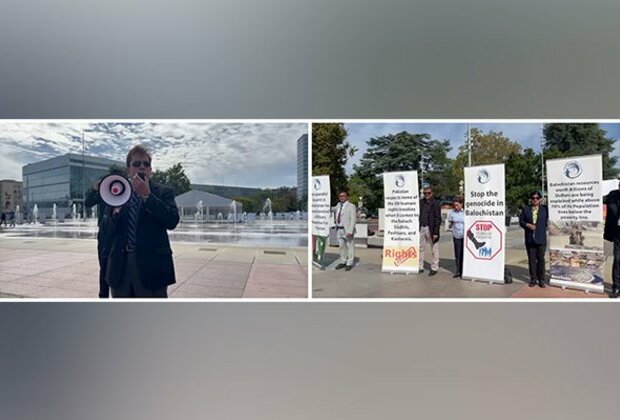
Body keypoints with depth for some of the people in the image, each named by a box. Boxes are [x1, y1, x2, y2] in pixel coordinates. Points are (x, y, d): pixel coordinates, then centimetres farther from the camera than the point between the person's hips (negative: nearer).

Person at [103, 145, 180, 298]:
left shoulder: (164, 192, 1)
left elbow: (172, 221, -15)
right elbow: (107, 232, 8)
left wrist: (147, 195, -15)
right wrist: (116, 212, -11)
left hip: (151, 265, -3)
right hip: (121, 265, 4)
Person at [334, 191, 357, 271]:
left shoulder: (351, 206, -7)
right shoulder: (338, 205, 12)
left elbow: (353, 220, -13)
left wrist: (350, 231, -21)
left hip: (347, 230, -6)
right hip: (339, 230, 6)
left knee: (350, 247, 3)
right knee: (341, 246, 13)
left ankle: (349, 263, 12)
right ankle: (343, 262, 25)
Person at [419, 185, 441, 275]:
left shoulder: (435, 204, -6)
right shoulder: (421, 203, 11)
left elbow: (438, 219, -10)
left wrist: (435, 232, -15)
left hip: (431, 229, -5)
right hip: (422, 228, 5)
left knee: (434, 250, 4)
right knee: (421, 248, 10)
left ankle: (434, 268, 14)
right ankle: (420, 267, 19)